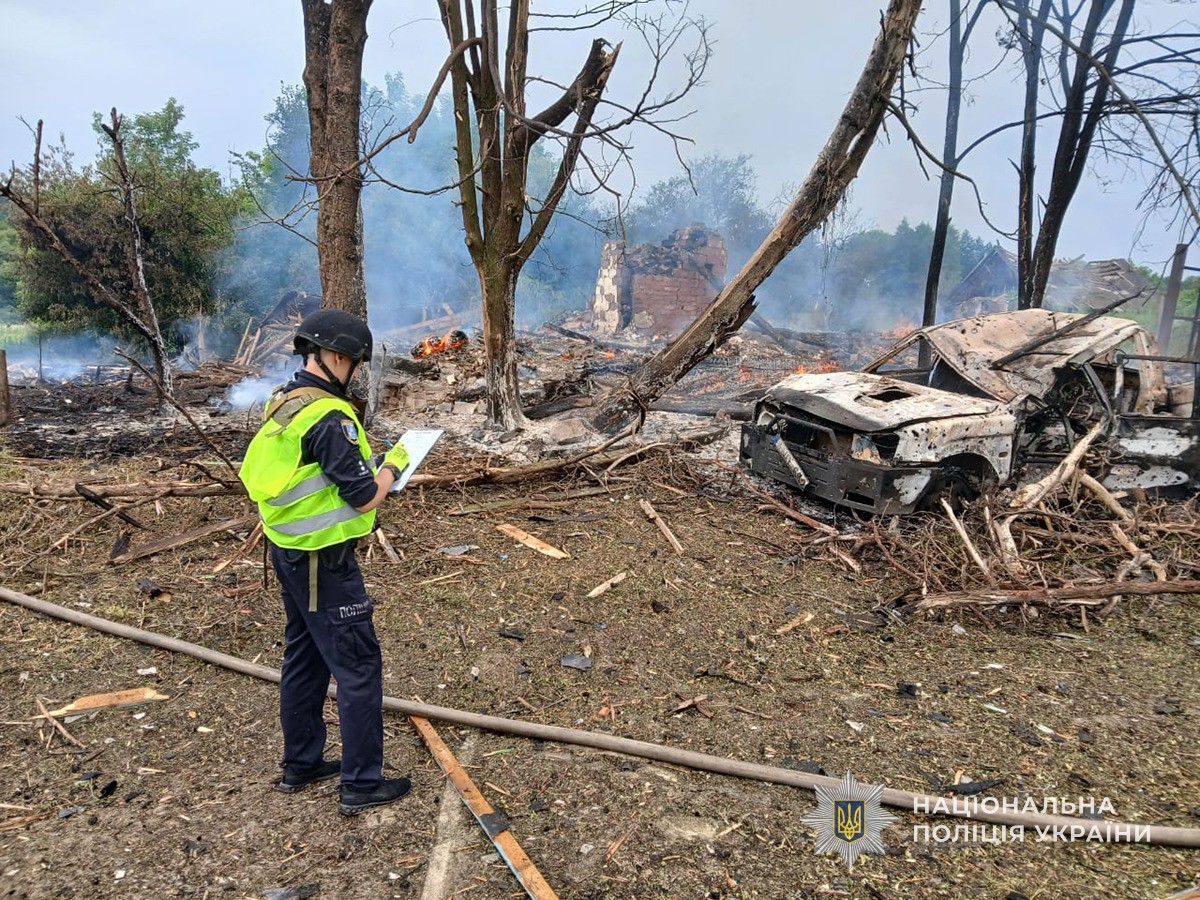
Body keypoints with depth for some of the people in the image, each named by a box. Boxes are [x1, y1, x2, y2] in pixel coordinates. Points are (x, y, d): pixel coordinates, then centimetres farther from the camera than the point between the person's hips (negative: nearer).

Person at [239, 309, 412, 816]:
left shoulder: (281, 405, 6)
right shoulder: (329, 416, -23)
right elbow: (364, 497, -21)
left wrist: (366, 466, 12)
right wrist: (392, 466, -3)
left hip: (287, 551, 10)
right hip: (323, 562, -10)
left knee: (304, 656, 20)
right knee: (359, 665, 1)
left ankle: (301, 764, 34)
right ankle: (362, 784, 11)